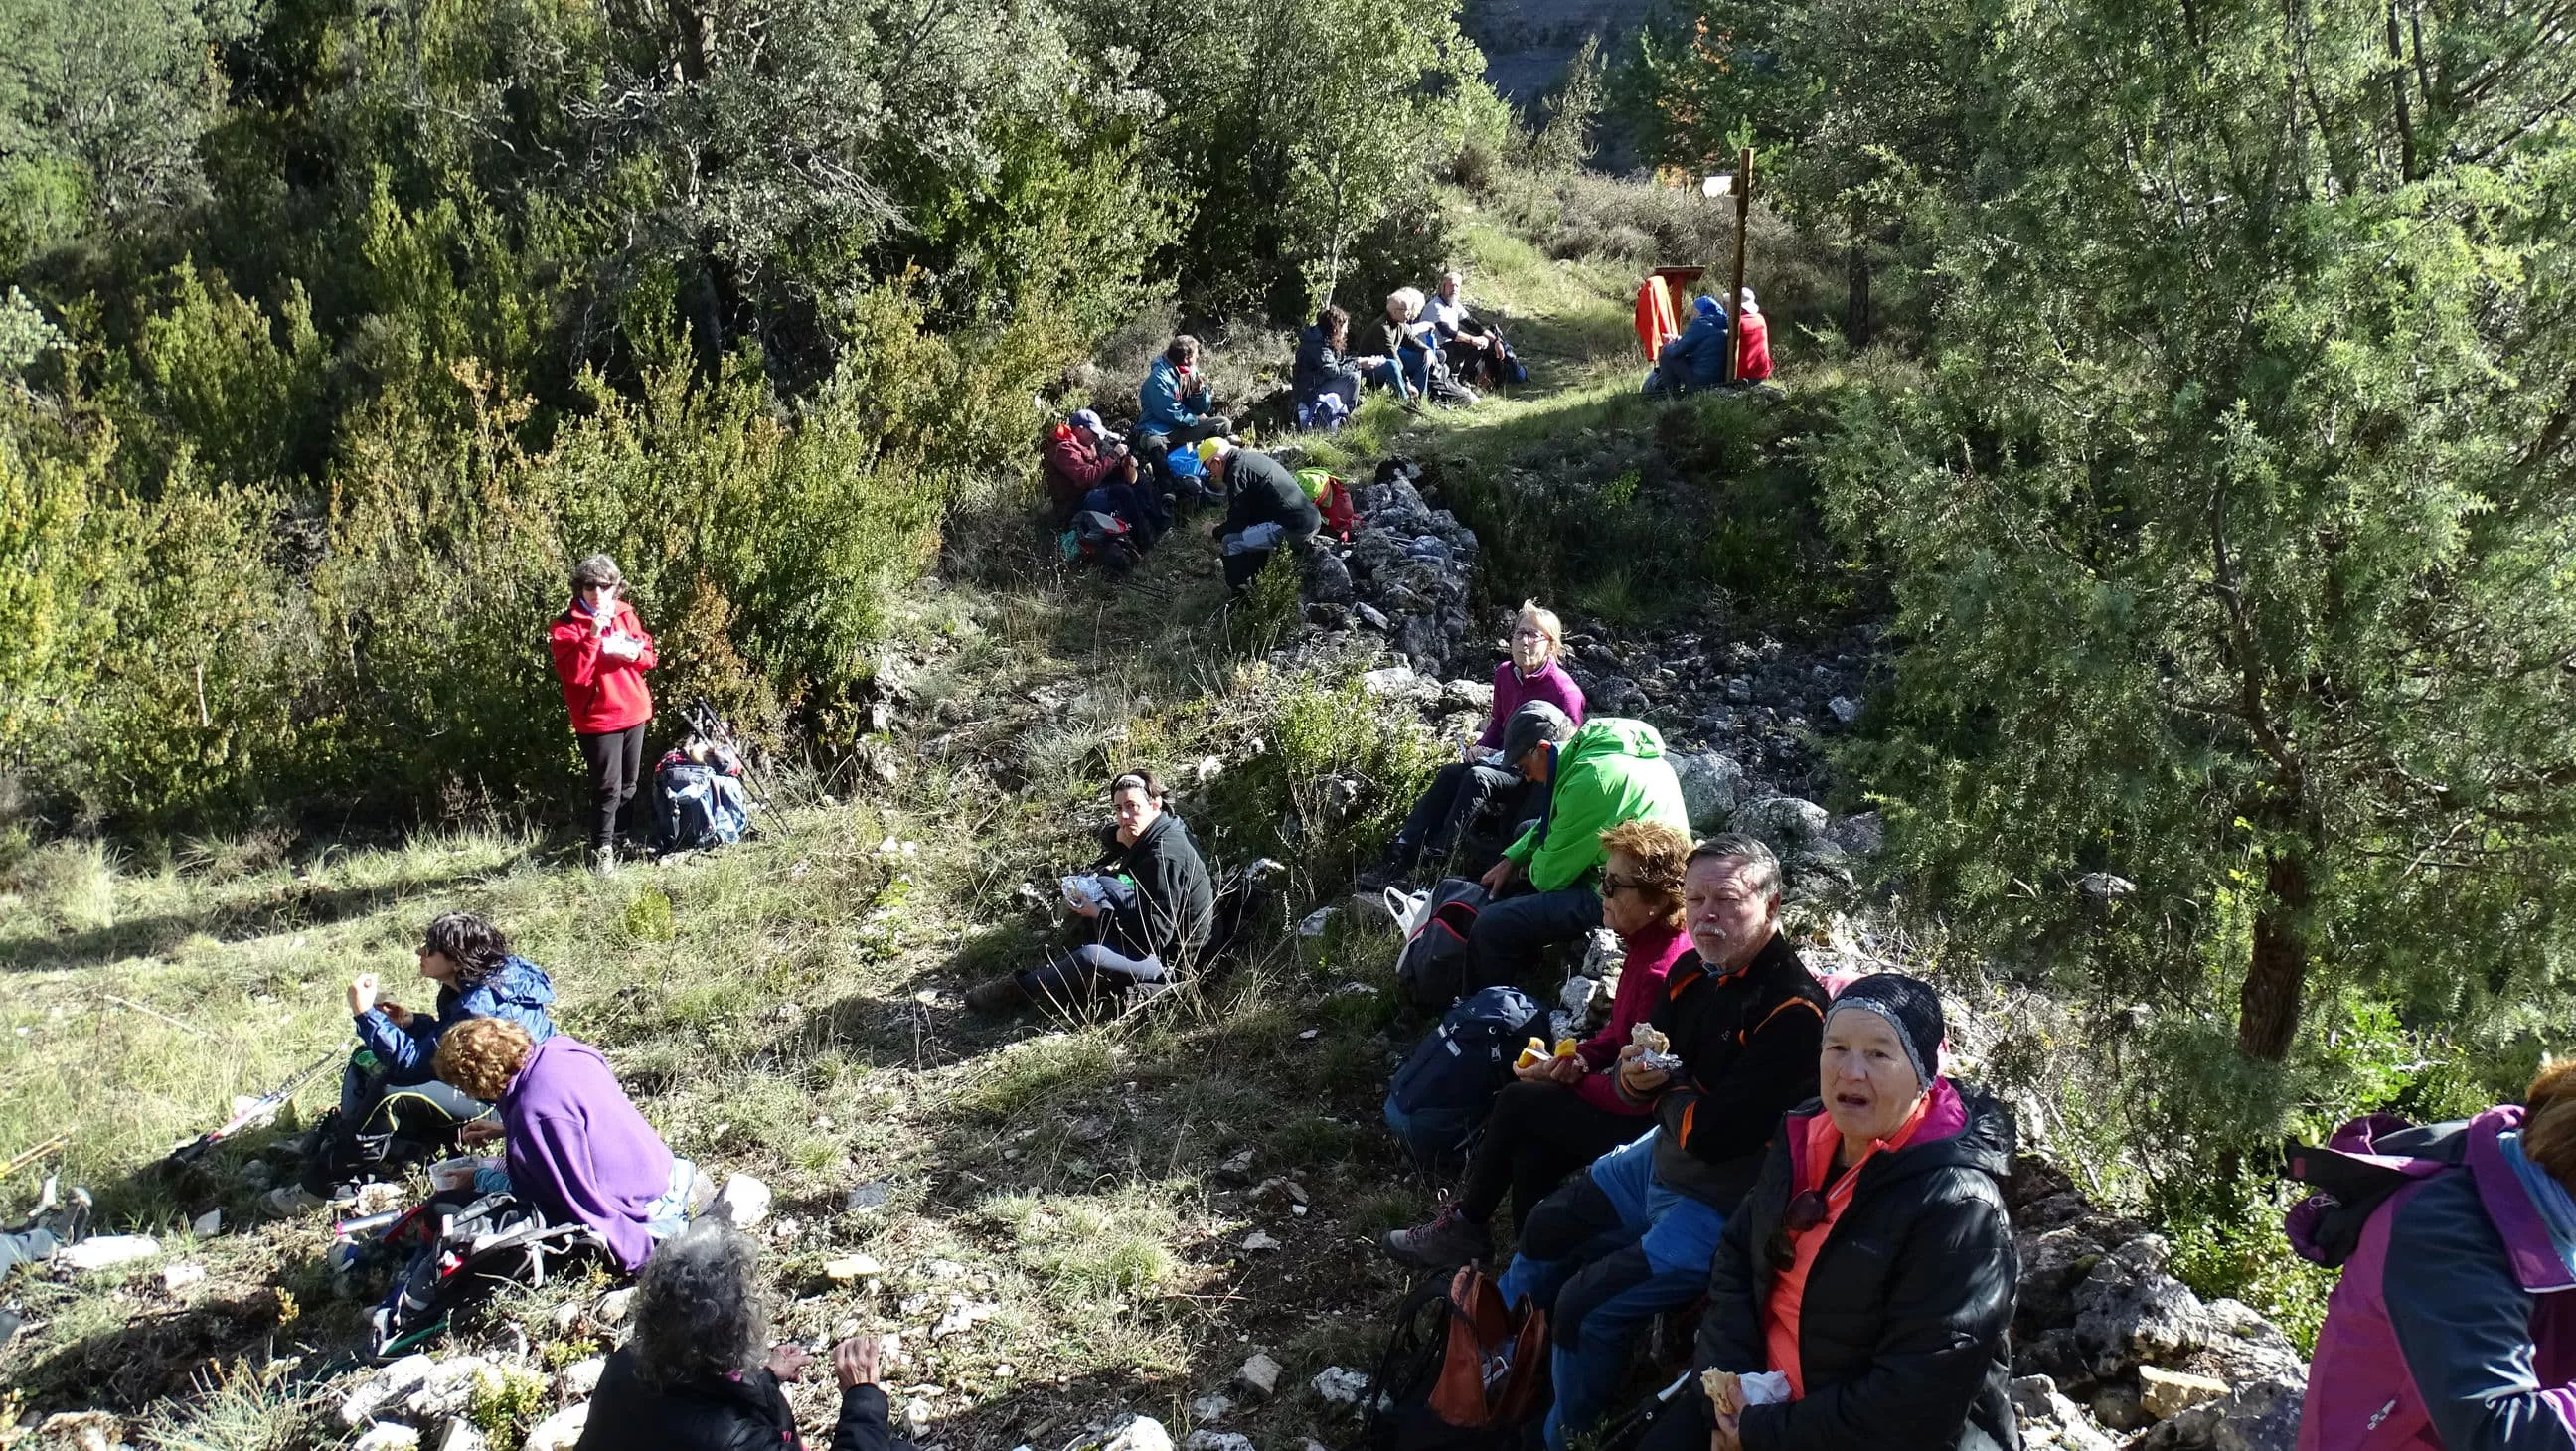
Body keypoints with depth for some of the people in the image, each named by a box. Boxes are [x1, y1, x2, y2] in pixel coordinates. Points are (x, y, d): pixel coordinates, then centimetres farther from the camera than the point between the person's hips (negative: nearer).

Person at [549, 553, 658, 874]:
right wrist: (594, 634, -27)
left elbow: (650, 656, 10)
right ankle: (602, 848, 6)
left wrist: (632, 653, -12)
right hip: (598, 718, -6)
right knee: (608, 787, -6)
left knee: (630, 784, 15)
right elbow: (575, 673, -20)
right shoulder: (566, 626, -9)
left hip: (634, 712, 6)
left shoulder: (626, 615, 7)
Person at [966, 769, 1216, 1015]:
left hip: (1171, 957, -11)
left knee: (1090, 958, -31)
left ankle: (1017, 989, -10)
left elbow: (1155, 937, -30)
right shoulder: (1153, 835, 1)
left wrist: (1099, 915, -19)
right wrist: (1120, 838, -6)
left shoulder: (1165, 856, -28)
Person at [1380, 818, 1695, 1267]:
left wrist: (1566, 1078, -10)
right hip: (1634, 1101, 9)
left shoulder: (1661, 973, -29)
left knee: (1517, 1102, -4)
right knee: (1532, 1159, -4)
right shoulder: (1647, 946, 2)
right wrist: (1578, 1058, -2)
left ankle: (1465, 1226, 14)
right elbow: (1620, 1032, 16)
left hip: (1641, 1125, -9)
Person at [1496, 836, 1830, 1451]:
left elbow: (1711, 1134, -29)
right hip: (1659, 1158, 9)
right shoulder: (1692, 973, -3)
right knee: (1547, 1230, 20)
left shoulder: (1793, 1012, -28)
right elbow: (1645, 1092, 8)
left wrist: (1671, 1092, -9)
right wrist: (1636, 1074, -17)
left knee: (1588, 1306, -14)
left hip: (1724, 1202, -9)